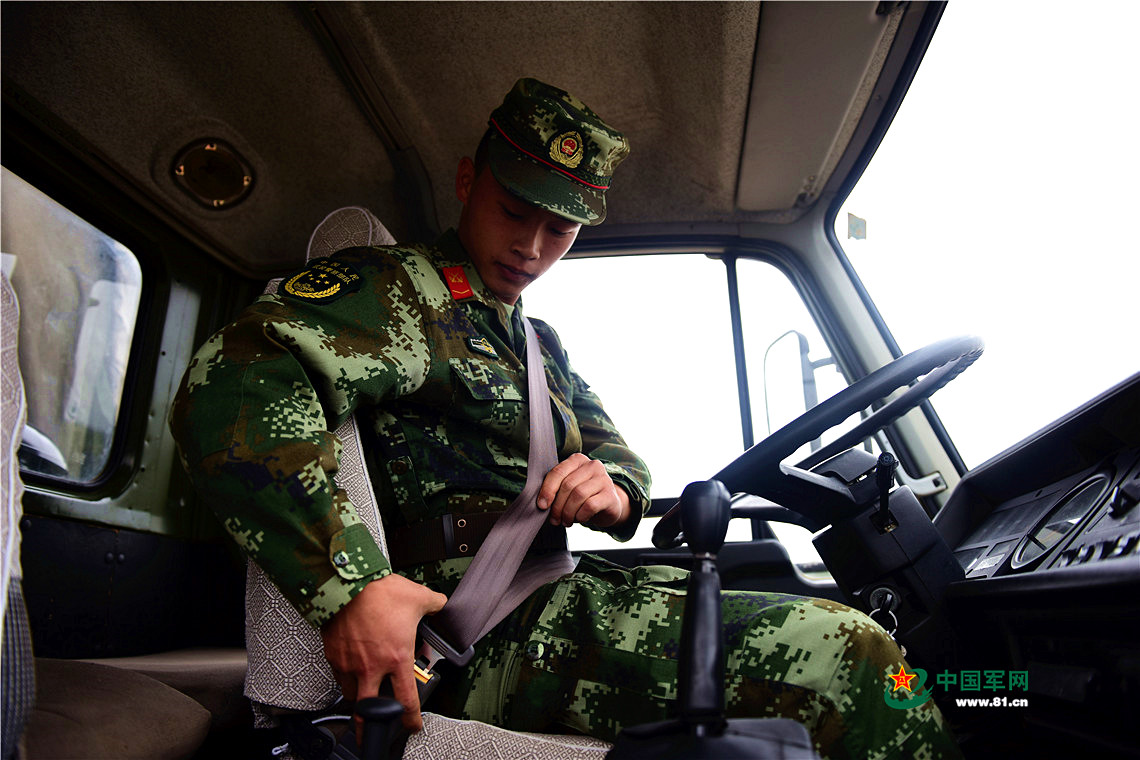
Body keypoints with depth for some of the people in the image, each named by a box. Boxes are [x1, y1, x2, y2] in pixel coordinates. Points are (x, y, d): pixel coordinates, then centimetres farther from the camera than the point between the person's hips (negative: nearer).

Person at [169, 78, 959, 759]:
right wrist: (349, 586, -31)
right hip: (475, 631, -9)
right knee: (840, 654, -21)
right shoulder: (403, 288, -4)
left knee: (853, 645, 7)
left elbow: (620, 454, 23)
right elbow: (235, 387, -20)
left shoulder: (540, 345, 24)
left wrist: (615, 490, -4)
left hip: (553, 596, 9)